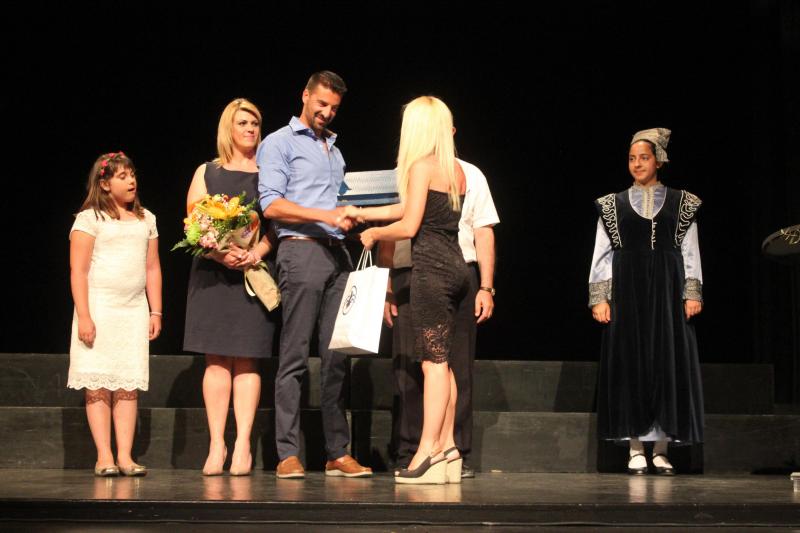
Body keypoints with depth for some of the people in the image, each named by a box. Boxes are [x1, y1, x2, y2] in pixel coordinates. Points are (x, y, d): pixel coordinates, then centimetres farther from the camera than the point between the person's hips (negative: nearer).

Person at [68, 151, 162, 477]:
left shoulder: (146, 220, 16)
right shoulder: (89, 219, -1)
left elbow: (152, 268, 17)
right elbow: (78, 270, -6)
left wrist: (155, 312, 11)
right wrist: (83, 315, -13)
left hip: (134, 309, 4)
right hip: (99, 306, -4)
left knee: (128, 386, -1)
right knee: (98, 386, -5)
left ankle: (125, 456, 0)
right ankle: (104, 457, -2)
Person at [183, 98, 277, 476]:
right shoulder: (207, 173, 13)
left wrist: (257, 253, -14)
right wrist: (220, 253, -14)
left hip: (254, 272, 0)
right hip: (212, 272, 1)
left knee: (247, 359, -4)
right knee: (216, 358, -3)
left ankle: (243, 445, -4)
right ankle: (216, 445, -2)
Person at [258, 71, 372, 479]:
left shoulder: (334, 150, 26)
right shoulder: (279, 143, 3)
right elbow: (272, 205, -8)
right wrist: (326, 215, -15)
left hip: (337, 253, 7)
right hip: (301, 250, -7)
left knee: (337, 356, 3)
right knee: (294, 357, -7)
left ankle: (338, 453, 5)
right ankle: (288, 454, -5)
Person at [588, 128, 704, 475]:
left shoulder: (681, 204, 9)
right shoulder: (614, 205, 10)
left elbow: (690, 252, 7)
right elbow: (602, 254, 7)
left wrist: (692, 293, -2)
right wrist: (599, 297, -2)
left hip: (667, 291, 0)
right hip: (627, 291, 0)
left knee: (667, 363, -2)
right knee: (630, 364, -2)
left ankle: (660, 449, 4)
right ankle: (636, 450, 2)